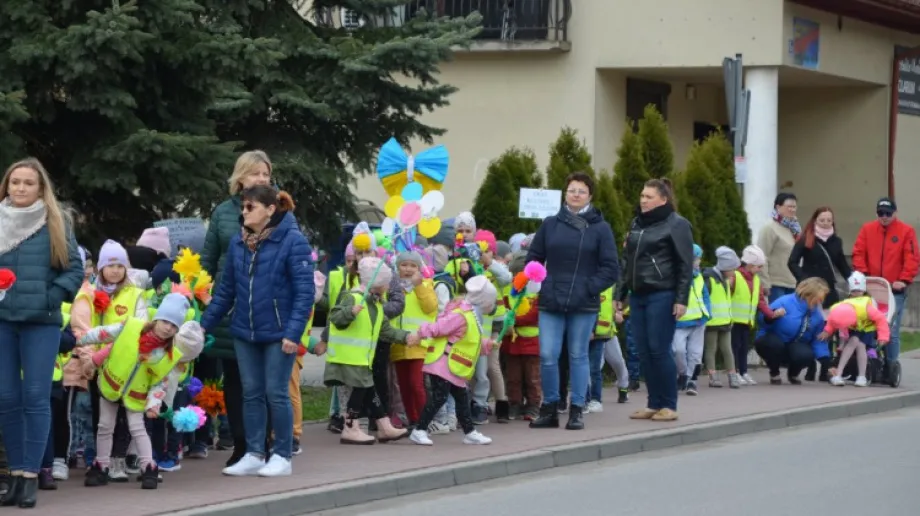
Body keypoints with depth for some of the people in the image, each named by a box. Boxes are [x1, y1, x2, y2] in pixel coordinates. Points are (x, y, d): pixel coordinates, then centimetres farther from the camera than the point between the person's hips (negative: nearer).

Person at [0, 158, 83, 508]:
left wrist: (52, 298, -10)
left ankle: (30, 477, -4)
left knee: (35, 398, -5)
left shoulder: (56, 224, 4)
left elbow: (75, 269, 3)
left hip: (41, 322, -2)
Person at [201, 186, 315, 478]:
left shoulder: (292, 241, -12)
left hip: (278, 333, -5)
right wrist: (205, 324, 10)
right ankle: (254, 455, 17)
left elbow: (305, 291, -14)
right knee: (251, 394, 9)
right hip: (245, 332, 5)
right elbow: (226, 290, 13)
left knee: (275, 394, 0)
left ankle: (282, 457, 11)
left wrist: (293, 333, -20)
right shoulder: (238, 243, 6)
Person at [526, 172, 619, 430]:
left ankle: (577, 410, 13)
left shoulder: (600, 228, 0)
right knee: (547, 357, -2)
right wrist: (541, 284, 1)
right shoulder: (550, 224, 7)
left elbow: (611, 268, -2)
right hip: (551, 303, 2)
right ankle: (549, 408, 11)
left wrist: (589, 288, -11)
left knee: (578, 356, 5)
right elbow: (533, 259, 14)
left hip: (584, 306, -2)